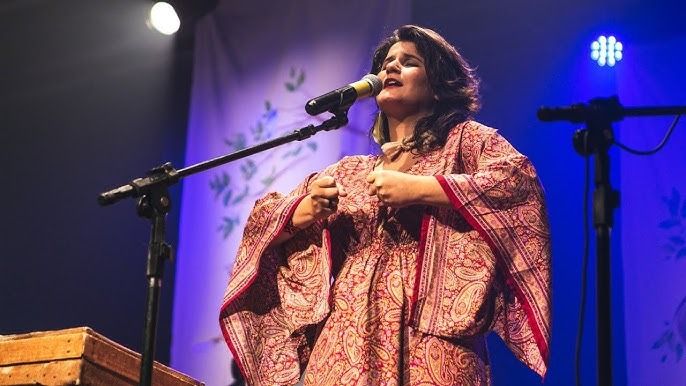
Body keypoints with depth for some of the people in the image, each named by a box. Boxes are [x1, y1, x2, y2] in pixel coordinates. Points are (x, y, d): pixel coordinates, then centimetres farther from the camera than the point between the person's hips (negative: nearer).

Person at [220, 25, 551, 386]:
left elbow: (519, 180, -11)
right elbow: (262, 219, 22)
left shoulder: (463, 140, 9)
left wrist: (417, 189, -13)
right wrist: (304, 212, -1)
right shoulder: (350, 172, 20)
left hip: (429, 339, -4)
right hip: (347, 341, 4)